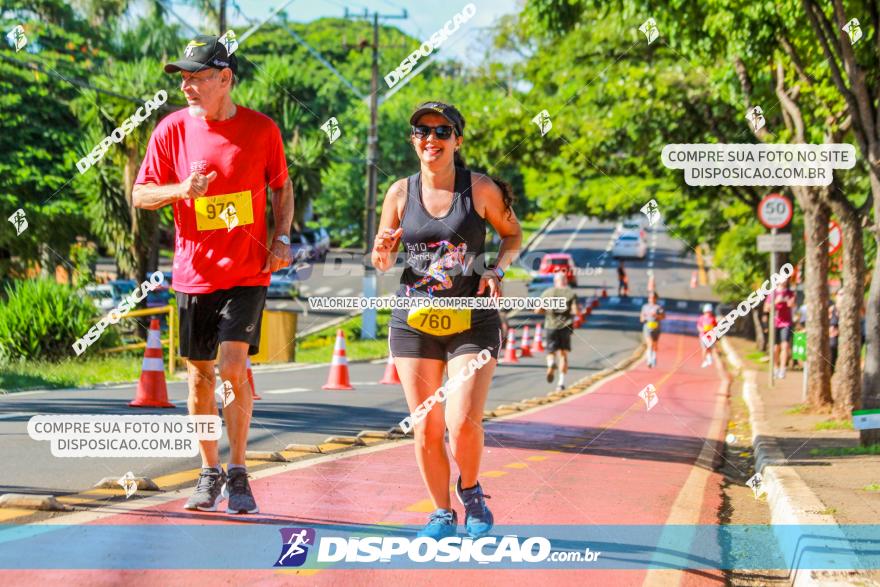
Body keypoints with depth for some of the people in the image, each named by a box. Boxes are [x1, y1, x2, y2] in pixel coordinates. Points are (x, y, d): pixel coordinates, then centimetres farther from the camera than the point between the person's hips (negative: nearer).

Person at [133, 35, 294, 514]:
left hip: (247, 272, -2)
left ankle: (238, 475, -1)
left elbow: (282, 187, 12)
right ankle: (210, 474, 22)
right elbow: (141, 195, 3)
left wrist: (281, 239, -2)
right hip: (194, 273, 2)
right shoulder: (172, 129, -1)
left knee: (233, 366, -14)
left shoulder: (261, 129, -2)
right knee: (199, 376, 7)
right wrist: (180, 190, -16)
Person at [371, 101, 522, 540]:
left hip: (472, 322, -2)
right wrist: (383, 254, -12)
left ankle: (470, 491, 16)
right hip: (414, 322, 2)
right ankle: (442, 513, 22)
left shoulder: (481, 189, -3)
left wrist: (497, 270, -7)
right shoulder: (401, 192, 3)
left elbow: (512, 235, 12)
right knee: (426, 429, 3)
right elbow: (382, 261, 11)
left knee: (464, 423, -14)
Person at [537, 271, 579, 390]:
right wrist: (579, 309, 14)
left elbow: (538, 310, 1)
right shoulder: (571, 294, 1)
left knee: (551, 352, 11)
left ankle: (551, 364, -25)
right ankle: (561, 381, 2)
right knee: (563, 354, 11)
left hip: (550, 326, 0)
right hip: (565, 326, 0)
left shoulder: (547, 293, 4)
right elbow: (576, 311, -9)